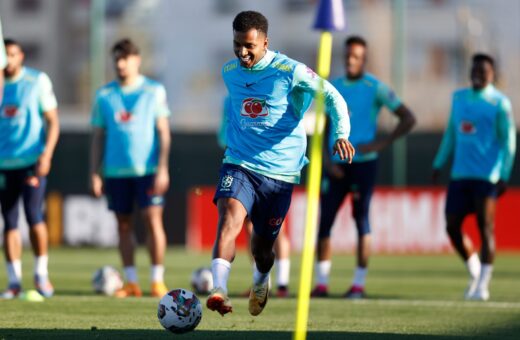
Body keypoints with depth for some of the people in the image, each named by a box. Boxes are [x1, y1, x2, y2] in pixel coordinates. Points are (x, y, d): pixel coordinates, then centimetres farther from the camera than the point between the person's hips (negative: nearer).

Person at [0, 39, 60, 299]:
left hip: (32, 160, -3)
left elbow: (52, 121, 0)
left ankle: (41, 274, 3)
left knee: (34, 216, -13)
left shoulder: (38, 81, 0)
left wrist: (46, 154, -12)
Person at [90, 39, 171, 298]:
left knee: (153, 219, -10)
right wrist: (95, 174, 5)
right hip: (116, 171, 3)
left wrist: (162, 169, -8)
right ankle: (131, 282, 10)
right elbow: (98, 137, 12)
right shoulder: (104, 95, 9)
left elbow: (163, 132, 1)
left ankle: (158, 280, -5)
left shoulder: (154, 91, 3)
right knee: (123, 224, 5)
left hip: (148, 170, -3)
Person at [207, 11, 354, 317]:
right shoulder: (229, 72, 6)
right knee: (230, 216, -28)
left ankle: (261, 281, 45)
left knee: (262, 243, 9)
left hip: (280, 171, -2)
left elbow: (332, 97, -4)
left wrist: (342, 135, -20)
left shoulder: (289, 71, -8)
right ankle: (219, 291, -41)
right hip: (239, 164, 2)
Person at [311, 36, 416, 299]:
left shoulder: (375, 88, -3)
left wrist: (382, 144, -12)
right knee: (325, 219, -1)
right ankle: (321, 282, 4)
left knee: (361, 220, -2)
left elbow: (408, 119, -4)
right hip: (336, 165, 4)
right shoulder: (334, 87, 11)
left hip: (363, 163, -4)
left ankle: (359, 283, 3)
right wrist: (326, 159, 0)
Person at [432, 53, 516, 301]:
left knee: (485, 227, -5)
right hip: (459, 175, 6)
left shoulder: (499, 103, -2)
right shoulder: (459, 97, 15)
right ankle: (474, 271, 22)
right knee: (452, 227, 2)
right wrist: (439, 163, 17)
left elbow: (508, 141, -4)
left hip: (486, 177, -6)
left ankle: (483, 284, 0)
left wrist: (504, 175, -11)